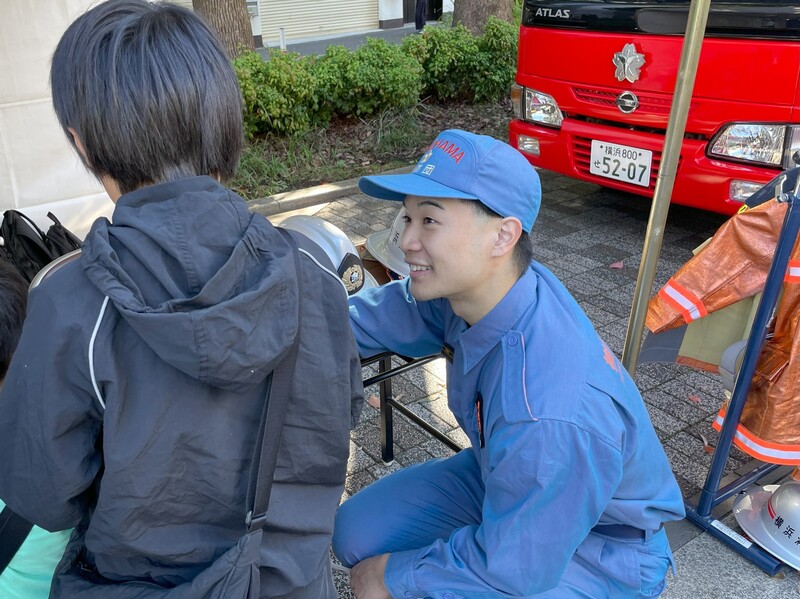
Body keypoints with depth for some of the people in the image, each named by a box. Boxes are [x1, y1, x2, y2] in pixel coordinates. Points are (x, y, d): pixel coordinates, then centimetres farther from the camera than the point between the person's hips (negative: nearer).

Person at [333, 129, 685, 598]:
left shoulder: (549, 420, -42)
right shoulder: (472, 281, -21)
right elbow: (389, 315, -1)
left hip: (597, 552, -6)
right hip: (506, 485, 7)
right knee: (358, 534, 0)